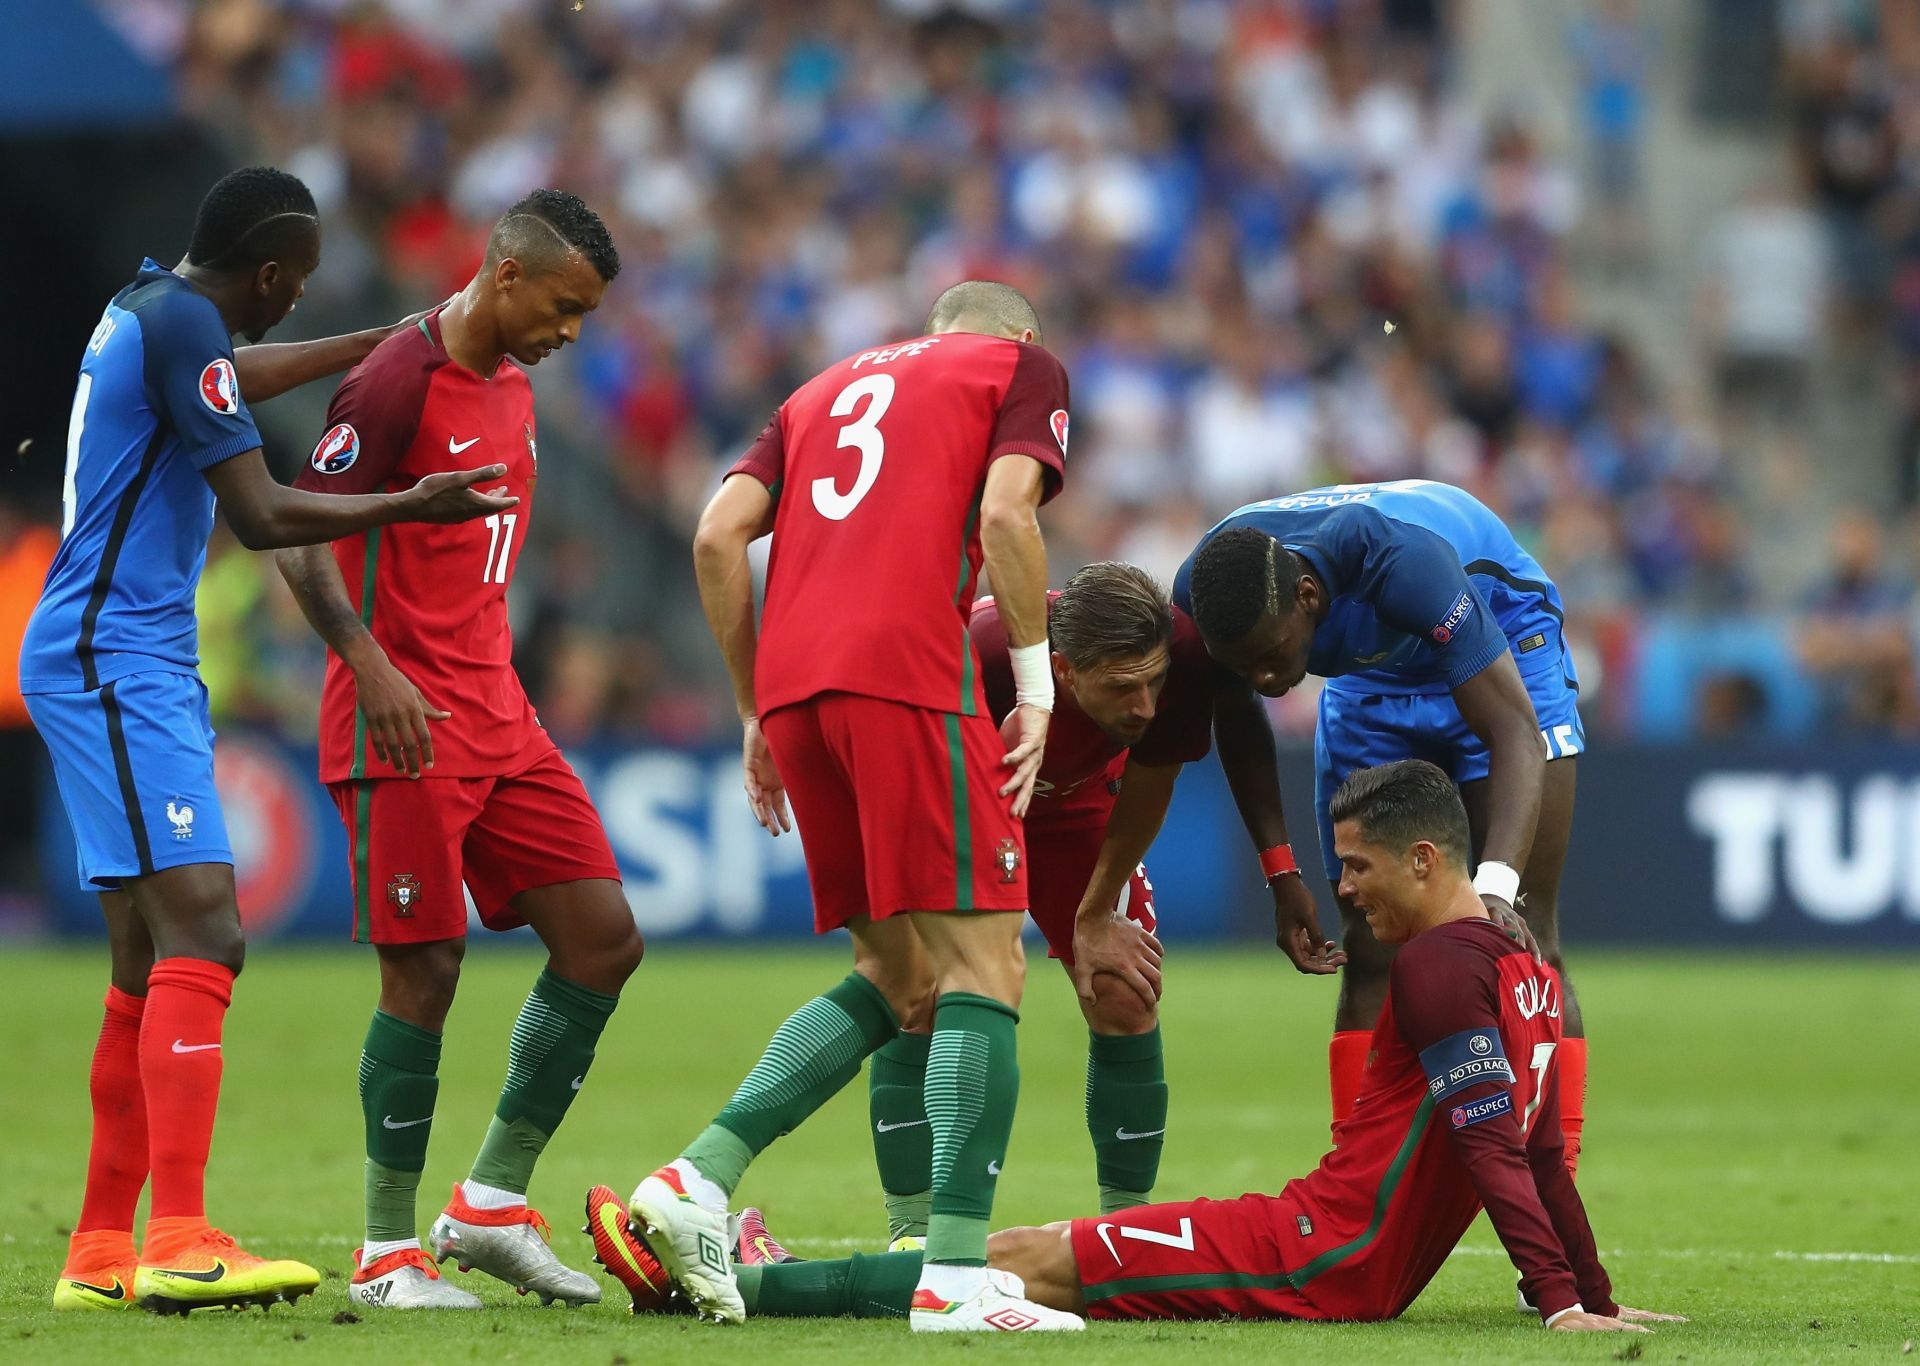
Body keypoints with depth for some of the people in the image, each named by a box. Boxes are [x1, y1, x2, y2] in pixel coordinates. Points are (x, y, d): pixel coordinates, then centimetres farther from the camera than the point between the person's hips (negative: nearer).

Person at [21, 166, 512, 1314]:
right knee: (201, 929, -19)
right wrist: (407, 508, -9)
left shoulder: (152, 309, 16)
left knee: (153, 958, 11)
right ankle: (180, 1244, -28)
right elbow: (262, 516, -15)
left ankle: (101, 1253, 13)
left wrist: (383, 343, 46)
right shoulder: (182, 325, -14)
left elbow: (233, 378, 39)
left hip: (137, 660, 11)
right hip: (114, 659, -11)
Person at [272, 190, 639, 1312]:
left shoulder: (513, 388, 15)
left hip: (496, 717, 9)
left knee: (605, 940, 3)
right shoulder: (399, 381, -12)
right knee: (425, 972, -7)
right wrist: (371, 665, -27)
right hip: (405, 720, -9)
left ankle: (494, 1203, 11)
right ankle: (388, 1252, 2)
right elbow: (299, 537, -16)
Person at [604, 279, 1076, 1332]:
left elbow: (718, 536, 15)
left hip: (793, 684, 6)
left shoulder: (826, 387, 30)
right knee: (982, 968, -5)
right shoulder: (1023, 366, 16)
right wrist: (1035, 689, 1)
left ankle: (700, 1177, 2)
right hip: (911, 674, -6)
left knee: (896, 981, 15)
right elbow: (1005, 515, -4)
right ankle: (956, 1275, -16)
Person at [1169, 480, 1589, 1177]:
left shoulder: (1402, 563, -43)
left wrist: (1496, 885, -57)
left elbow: (1515, 732, -44)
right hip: (1369, 672, 4)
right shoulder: (1205, 593, -28)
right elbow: (1237, 723, -4)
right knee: (1369, 954, -6)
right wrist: (1281, 874, -7)